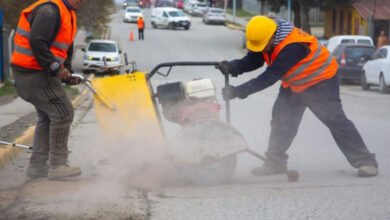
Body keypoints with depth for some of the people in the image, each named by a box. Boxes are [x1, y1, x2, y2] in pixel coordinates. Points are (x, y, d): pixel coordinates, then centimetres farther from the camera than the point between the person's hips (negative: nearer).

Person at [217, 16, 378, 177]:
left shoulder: (291, 48, -39)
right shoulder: (263, 37, -13)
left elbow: (269, 78, -38)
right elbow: (253, 60, -9)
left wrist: (239, 91, -38)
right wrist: (232, 67, -29)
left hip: (321, 81, -8)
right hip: (294, 84, 8)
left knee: (335, 120, -9)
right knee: (281, 118, -1)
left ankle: (365, 161, -3)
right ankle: (275, 162, 6)